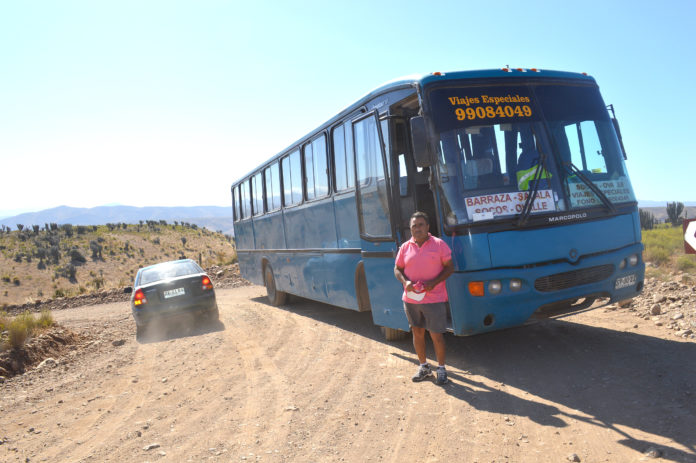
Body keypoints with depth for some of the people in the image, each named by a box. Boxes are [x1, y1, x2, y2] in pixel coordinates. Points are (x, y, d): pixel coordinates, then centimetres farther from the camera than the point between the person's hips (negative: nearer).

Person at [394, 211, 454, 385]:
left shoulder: (439, 244, -2)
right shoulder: (405, 247, 6)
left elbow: (449, 267, -1)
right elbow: (397, 269, 13)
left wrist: (433, 282, -15)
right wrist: (405, 282, -9)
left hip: (434, 299, -3)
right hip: (411, 299, 4)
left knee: (436, 335, 0)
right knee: (417, 333, 13)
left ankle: (441, 368, 19)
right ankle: (423, 366, 30)